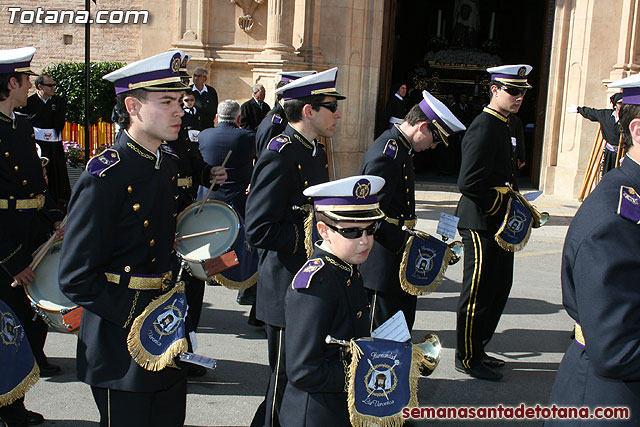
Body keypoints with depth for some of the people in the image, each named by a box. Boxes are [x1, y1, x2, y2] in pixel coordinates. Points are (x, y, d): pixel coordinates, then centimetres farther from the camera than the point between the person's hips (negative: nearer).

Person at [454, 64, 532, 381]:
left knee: (498, 289, 18)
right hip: (481, 224, -10)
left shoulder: (500, 126, 15)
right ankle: (467, 359, 16)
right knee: (478, 293, 1)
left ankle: (476, 350, 31)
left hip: (497, 224, 10)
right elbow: (469, 183, -26)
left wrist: (510, 207, 12)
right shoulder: (483, 129, -18)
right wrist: (502, 207, -18)